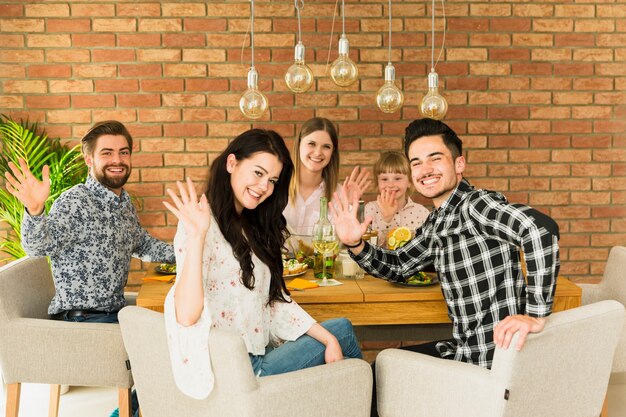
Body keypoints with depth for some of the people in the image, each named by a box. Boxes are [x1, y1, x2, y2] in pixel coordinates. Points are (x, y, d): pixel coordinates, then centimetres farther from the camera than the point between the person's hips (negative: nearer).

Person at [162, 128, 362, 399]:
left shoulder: (252, 226, 11)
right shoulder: (203, 226, -18)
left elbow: (276, 300, 12)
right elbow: (187, 315, -31)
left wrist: (328, 338, 4)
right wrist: (196, 236, -39)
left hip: (262, 350, 8)